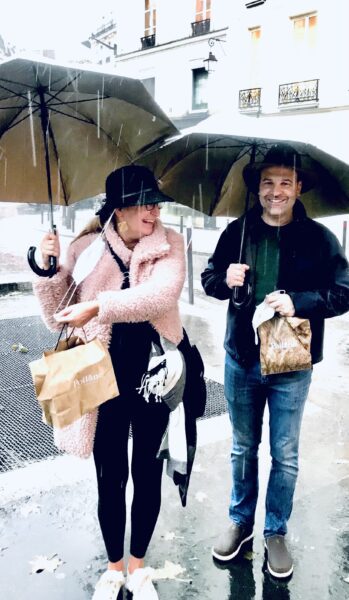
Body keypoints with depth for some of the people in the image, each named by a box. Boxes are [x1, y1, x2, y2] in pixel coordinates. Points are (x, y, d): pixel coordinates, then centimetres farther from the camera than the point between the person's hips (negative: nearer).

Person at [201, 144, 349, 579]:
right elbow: (209, 279, 7)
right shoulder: (237, 231, 1)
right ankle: (240, 522, 38)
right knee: (243, 448, 18)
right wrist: (225, 279, -15)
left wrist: (298, 302, -24)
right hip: (241, 359, 3)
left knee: (285, 455, 11)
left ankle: (276, 532, 32)